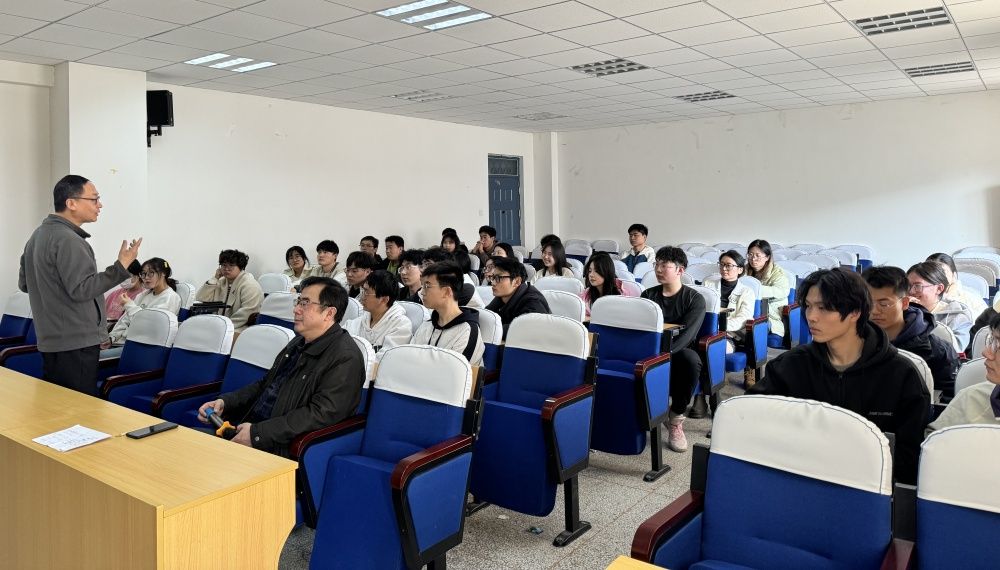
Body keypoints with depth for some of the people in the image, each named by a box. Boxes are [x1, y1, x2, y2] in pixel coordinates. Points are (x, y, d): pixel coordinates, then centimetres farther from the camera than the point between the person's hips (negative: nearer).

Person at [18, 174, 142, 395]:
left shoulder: (37, 235, 13)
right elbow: (81, 290, -23)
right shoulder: (68, 240, -18)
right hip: (75, 343, -10)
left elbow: (24, 283, 21)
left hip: (51, 340, 10)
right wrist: (122, 266, -21)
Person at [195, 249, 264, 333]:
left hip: (237, 330, -7)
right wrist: (214, 279, 3)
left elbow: (246, 313, -19)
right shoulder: (221, 282, 16)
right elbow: (200, 299, 9)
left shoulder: (250, 285, -8)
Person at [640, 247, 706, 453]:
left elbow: (686, 335, -15)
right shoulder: (648, 295, 12)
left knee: (691, 358, -38)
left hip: (678, 353, -2)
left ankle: (676, 418, -16)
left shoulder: (694, 299, -1)